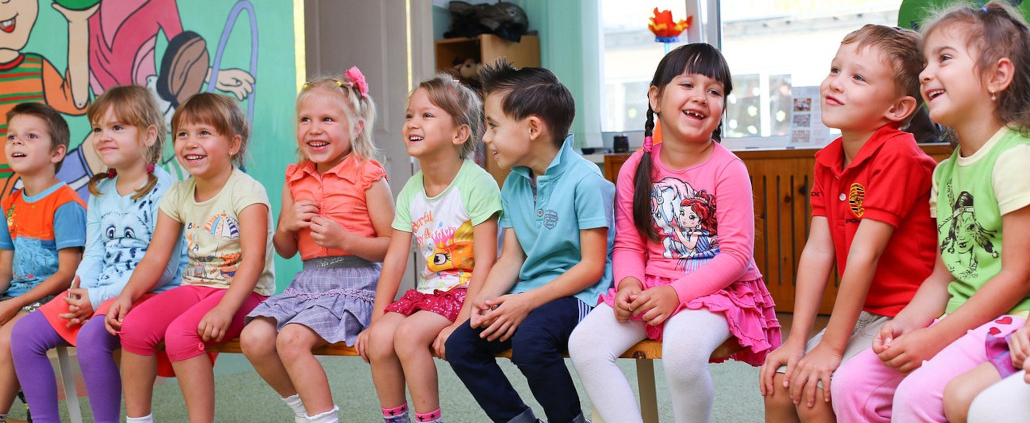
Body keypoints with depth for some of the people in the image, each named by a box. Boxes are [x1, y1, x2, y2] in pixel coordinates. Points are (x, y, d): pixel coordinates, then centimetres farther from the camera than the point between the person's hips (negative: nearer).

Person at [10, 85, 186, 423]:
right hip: (96, 295, 8)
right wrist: (79, 291, -8)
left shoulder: (164, 190, -11)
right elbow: (94, 254, 14)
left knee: (91, 336, -33)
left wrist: (99, 297, -16)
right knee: (25, 331, -4)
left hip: (151, 294, -8)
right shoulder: (100, 191, 15)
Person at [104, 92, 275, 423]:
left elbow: (253, 259, -20)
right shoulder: (178, 195, 10)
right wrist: (128, 294, -11)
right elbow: (155, 258, 7)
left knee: (180, 333, -30)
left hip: (244, 293, -6)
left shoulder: (246, 191, -10)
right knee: (133, 325, -16)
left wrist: (224, 310, -31)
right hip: (194, 288, 7)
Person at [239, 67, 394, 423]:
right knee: (254, 338, -13)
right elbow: (285, 250, 19)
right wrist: (287, 224, -3)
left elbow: (392, 245, -7)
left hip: (354, 281, -6)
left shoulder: (368, 177, -4)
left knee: (292, 338, -26)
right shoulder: (295, 179, 13)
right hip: (307, 281, 7)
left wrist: (344, 240, -20)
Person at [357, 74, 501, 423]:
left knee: (409, 335, -26)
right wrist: (376, 320, 0)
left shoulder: (477, 184, -13)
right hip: (427, 291, 6)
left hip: (467, 290, -6)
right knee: (379, 338, -16)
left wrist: (461, 324, -22)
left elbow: (485, 263, -17)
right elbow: (395, 260, 5)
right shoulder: (411, 191, 7)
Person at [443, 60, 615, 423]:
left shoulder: (584, 180, -14)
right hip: (526, 295, 8)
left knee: (529, 341, -34)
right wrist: (485, 299, -9)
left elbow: (592, 266, -16)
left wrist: (527, 302, -22)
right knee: (459, 344, -8)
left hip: (577, 294, -7)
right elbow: (511, 257, 11)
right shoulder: (514, 184, 10)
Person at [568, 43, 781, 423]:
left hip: (715, 290, -5)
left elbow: (736, 253, -12)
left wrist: (677, 292, -21)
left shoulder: (727, 169, -8)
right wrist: (629, 284, -14)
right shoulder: (635, 169, 4)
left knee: (683, 349, -36)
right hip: (651, 288, 5)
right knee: (584, 343, -17)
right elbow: (628, 244, 8)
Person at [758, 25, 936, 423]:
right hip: (863, 313, 8)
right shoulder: (828, 161, 5)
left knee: (815, 389, -18)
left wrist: (831, 346, -20)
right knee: (779, 380, 0)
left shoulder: (898, 156, -21)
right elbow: (817, 251, 0)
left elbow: (864, 255, -22)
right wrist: (797, 340, -6)